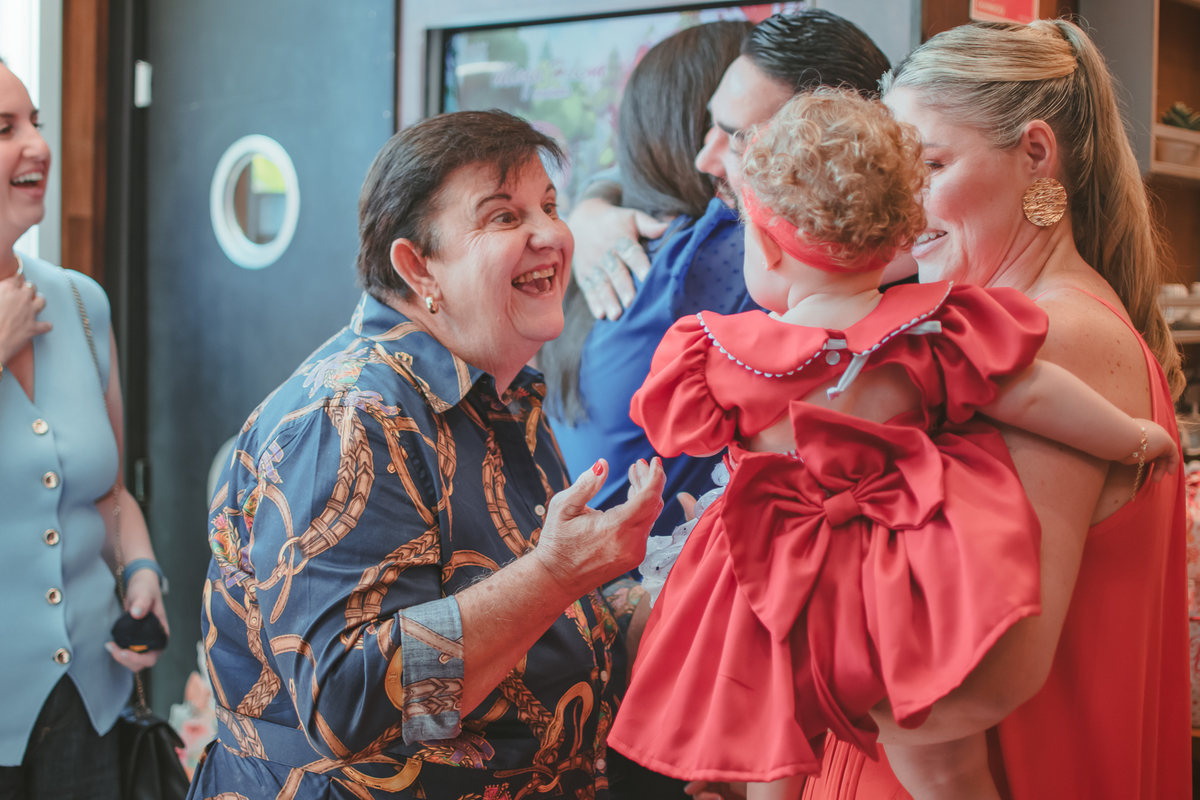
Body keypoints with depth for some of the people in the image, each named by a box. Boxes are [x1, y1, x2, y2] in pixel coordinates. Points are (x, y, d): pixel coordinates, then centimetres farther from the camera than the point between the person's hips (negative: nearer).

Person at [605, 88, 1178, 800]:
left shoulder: (725, 354, -9)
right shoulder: (927, 336, -9)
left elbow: (676, 428, 8)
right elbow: (1032, 394, -6)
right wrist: (1136, 439, 8)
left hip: (774, 592, 1)